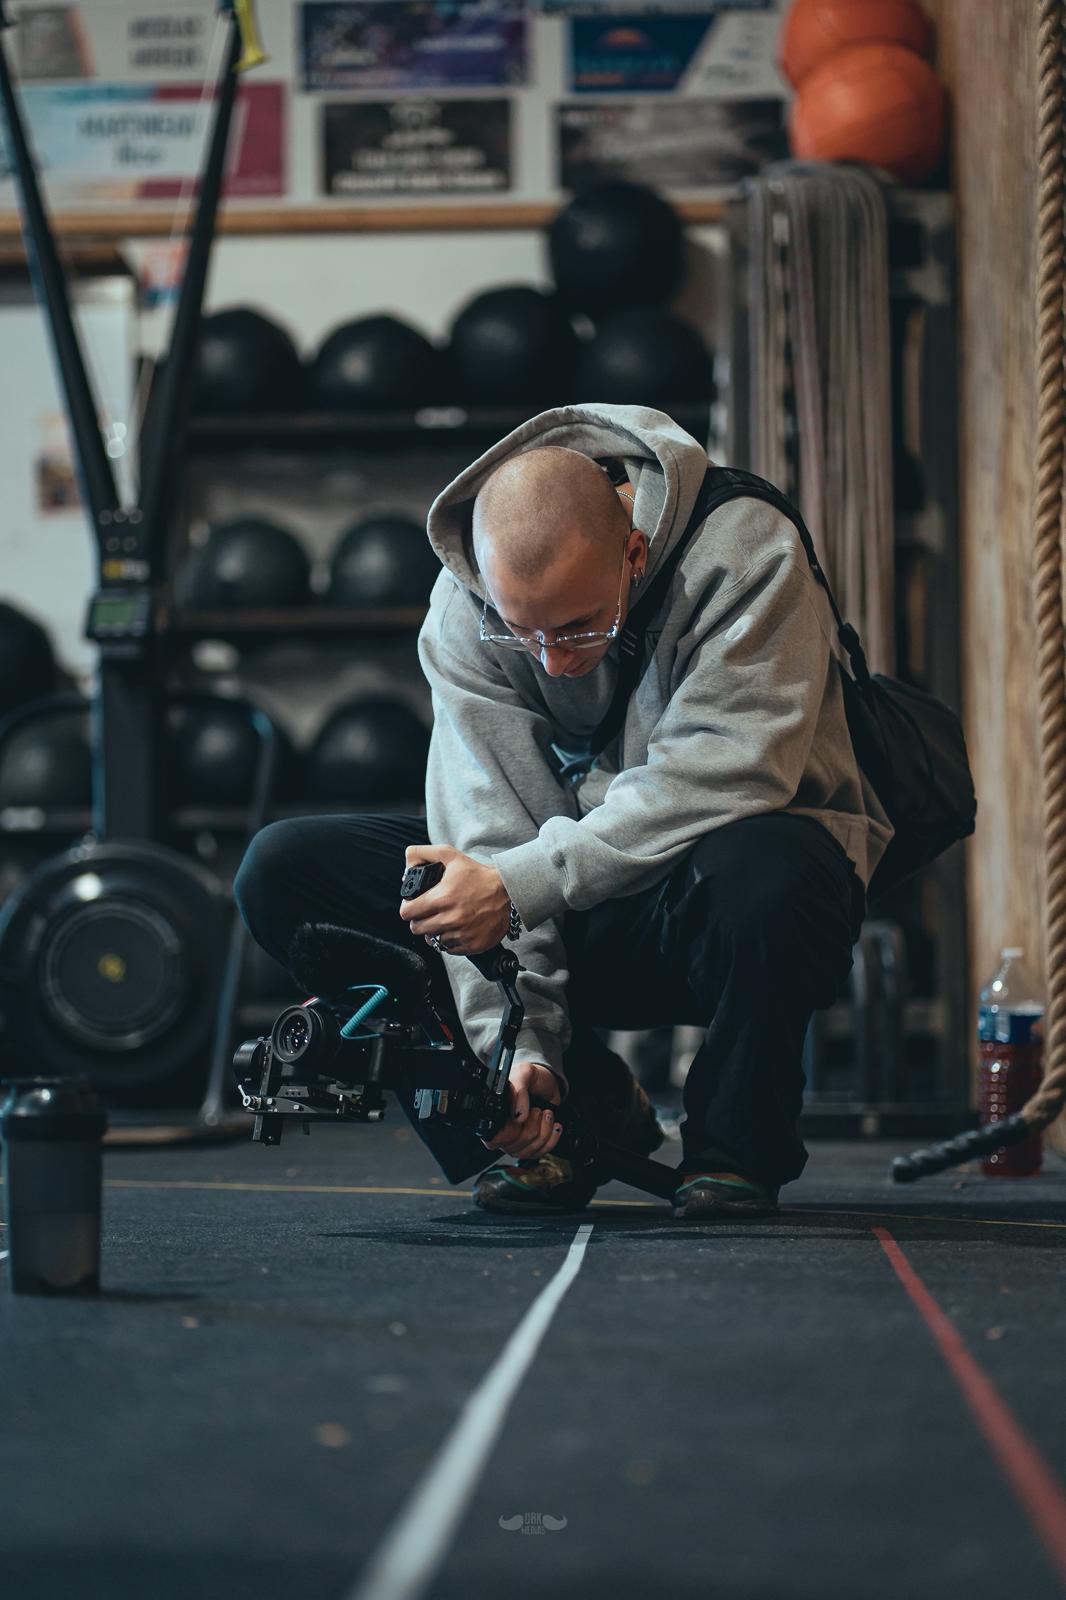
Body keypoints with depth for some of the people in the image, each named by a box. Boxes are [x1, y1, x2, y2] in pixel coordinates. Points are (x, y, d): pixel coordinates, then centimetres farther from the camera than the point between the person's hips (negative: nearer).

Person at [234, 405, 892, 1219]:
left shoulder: (747, 555, -22)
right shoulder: (462, 612, -10)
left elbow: (717, 779, -31)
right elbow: (489, 839, -14)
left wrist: (521, 883, -35)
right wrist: (517, 1044, -25)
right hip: (584, 928, 4)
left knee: (761, 873, -43)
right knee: (283, 870, -12)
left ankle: (736, 1142, -9)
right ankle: (584, 1103, -4)